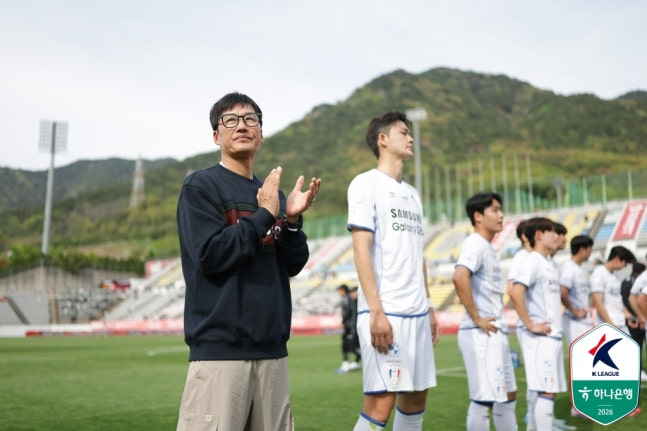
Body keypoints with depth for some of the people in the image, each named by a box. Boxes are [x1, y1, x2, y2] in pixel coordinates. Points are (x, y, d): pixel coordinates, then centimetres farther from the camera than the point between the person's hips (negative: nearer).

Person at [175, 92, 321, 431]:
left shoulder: (272, 194, 15)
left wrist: (292, 220, -6)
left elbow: (293, 266, 11)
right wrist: (265, 215, -12)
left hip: (272, 347, 6)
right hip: (219, 347, -6)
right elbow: (210, 256, -13)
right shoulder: (200, 186, -2)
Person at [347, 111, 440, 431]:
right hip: (384, 313, -8)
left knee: (416, 396, 10)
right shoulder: (366, 183, -3)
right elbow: (361, 250, -11)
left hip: (417, 312, 8)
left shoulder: (412, 194, 19)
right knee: (381, 401, -12)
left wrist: (428, 307, 16)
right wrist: (376, 311, -18)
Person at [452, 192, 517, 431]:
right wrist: (476, 318, -24)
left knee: (508, 394, 17)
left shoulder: (488, 247, 18)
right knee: (484, 398, -7)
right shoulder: (476, 243, -12)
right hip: (481, 334, -10)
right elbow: (459, 277, -31)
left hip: (496, 333, 10)